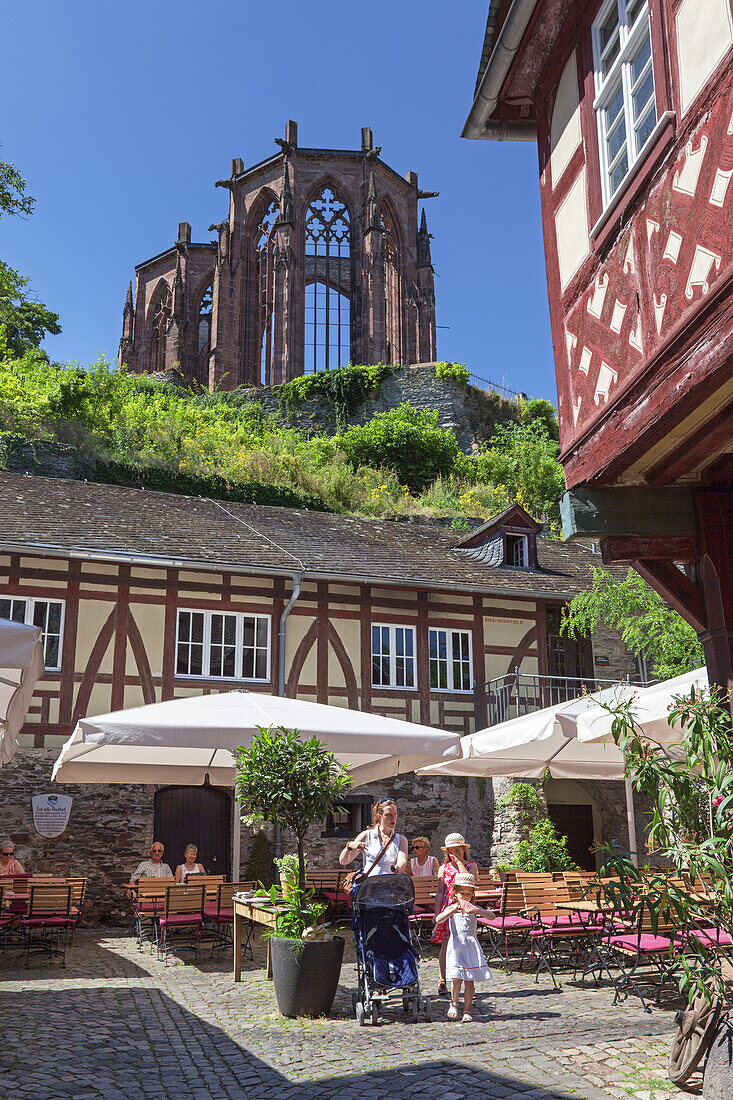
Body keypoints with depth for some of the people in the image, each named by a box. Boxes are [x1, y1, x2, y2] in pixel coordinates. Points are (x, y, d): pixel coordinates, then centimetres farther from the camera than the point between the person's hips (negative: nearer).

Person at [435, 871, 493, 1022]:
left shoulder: (474, 909, 8)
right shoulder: (452, 909, 4)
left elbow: (491, 916, -7)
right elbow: (439, 919, -14)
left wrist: (478, 910, -26)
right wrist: (453, 910, -29)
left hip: (471, 944, 2)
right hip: (456, 945, -2)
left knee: (470, 980, -1)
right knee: (457, 977, -12)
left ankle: (467, 1010, 9)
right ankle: (454, 1004, 11)